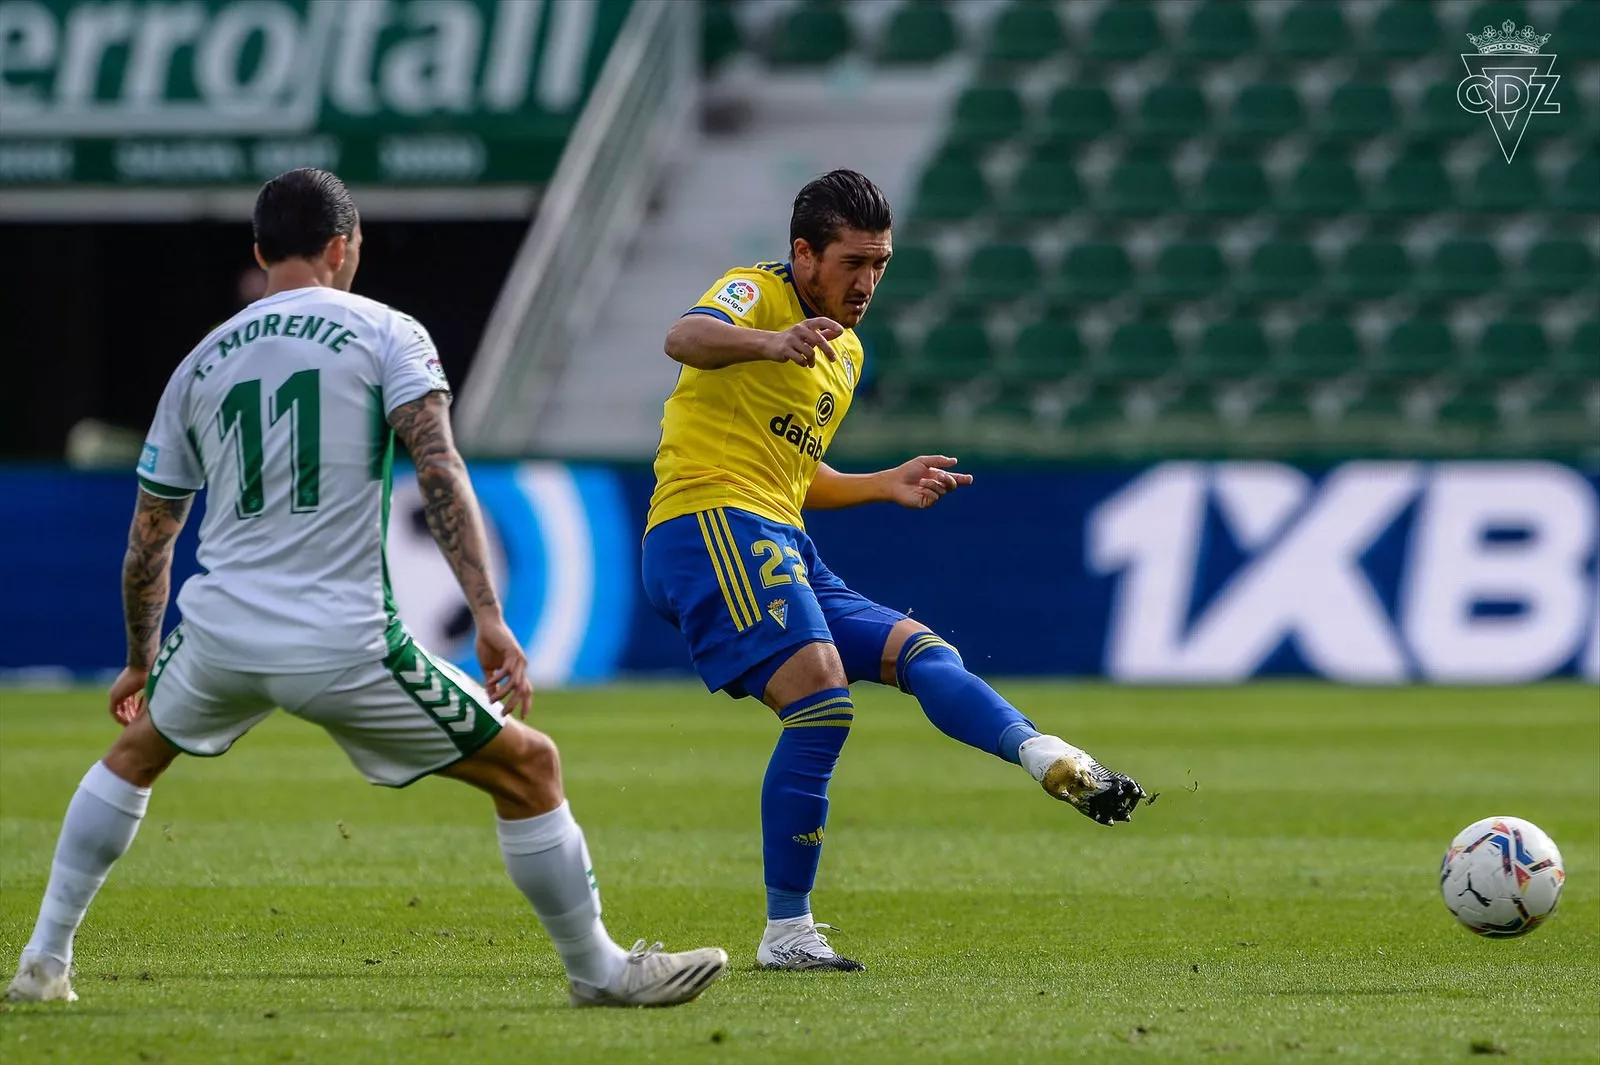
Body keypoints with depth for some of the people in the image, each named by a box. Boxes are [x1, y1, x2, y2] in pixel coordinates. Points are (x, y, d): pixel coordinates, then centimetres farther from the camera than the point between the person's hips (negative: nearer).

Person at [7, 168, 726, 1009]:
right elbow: (438, 471, -12)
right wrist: (488, 617, -16)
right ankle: (598, 971, 13)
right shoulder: (386, 334, 3)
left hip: (219, 638, 4)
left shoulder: (201, 363, 16)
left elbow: (148, 540, 22)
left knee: (136, 751, 33)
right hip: (344, 648, -4)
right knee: (528, 767, 10)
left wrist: (142, 659, 36)